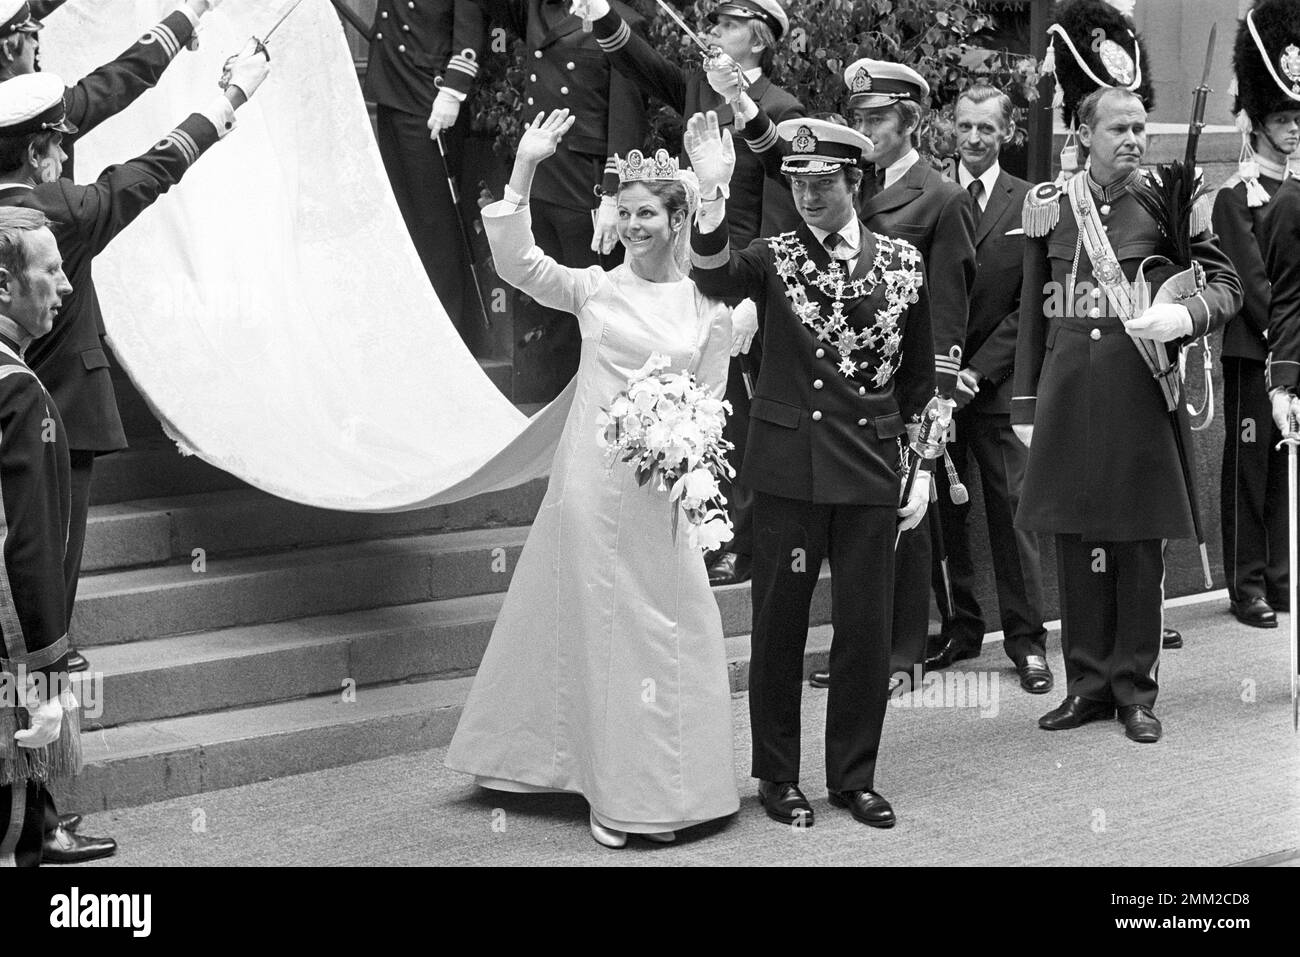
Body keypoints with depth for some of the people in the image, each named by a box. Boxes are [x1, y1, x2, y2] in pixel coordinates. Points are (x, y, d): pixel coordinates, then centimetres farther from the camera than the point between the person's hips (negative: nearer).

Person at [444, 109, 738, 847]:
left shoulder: (711, 309, 4)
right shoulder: (595, 288, 2)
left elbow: (710, 406, 8)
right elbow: (516, 263, -10)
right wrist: (524, 173, -17)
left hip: (667, 489, 1)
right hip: (596, 480, -1)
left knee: (670, 626, 4)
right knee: (601, 622, 5)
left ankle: (671, 783, 18)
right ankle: (614, 791, 14)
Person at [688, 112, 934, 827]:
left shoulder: (902, 263, 6)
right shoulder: (773, 259, 1)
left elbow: (918, 375, 12)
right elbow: (713, 276, -22)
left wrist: (922, 469, 9)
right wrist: (712, 193, -38)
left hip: (871, 471, 1)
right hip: (787, 466, -1)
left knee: (867, 629, 5)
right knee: (779, 626, 5)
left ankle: (853, 776, 19)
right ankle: (777, 776, 18)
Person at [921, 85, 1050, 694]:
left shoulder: (1030, 204, 1)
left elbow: (1032, 305, -2)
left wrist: (978, 371, -9)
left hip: (998, 381, -2)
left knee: (1011, 506, 0)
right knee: (943, 508, 4)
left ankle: (1026, 639, 6)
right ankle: (960, 627, 15)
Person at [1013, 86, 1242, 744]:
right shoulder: (1048, 206, 8)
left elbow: (1226, 284, 5)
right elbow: (1032, 311, 12)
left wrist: (1185, 316, -16)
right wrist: (1026, 405, 9)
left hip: (1139, 388, -2)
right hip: (1067, 387, 2)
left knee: (1139, 541, 3)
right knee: (1075, 540, 6)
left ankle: (1134, 688, 14)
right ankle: (1088, 683, 17)